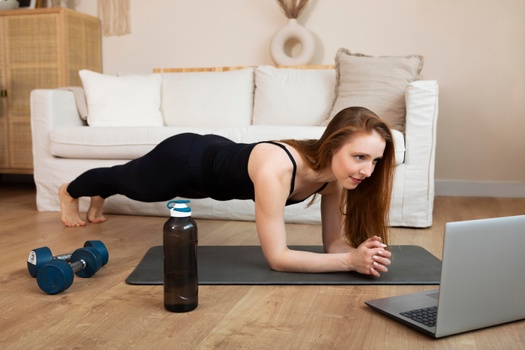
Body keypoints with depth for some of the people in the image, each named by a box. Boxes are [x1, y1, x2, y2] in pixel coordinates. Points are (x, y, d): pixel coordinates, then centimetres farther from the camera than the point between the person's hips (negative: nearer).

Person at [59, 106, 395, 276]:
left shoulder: (335, 173, -24)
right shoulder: (275, 169, -45)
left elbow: (335, 241, -15)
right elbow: (277, 257, -41)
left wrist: (361, 251, -37)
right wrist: (351, 261, -46)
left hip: (217, 155, 6)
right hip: (185, 160, -6)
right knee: (126, 179, 28)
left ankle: (99, 199, 71)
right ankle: (69, 192, 63)